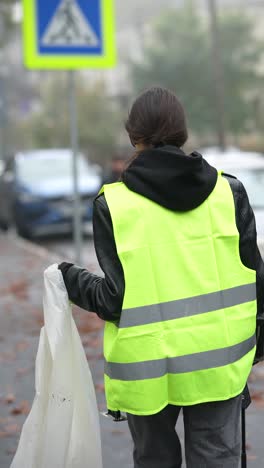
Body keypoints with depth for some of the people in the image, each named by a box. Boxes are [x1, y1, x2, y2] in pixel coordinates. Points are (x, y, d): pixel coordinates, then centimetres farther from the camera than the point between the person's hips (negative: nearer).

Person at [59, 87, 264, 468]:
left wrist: (72, 280, 5)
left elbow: (115, 300, -14)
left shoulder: (113, 205, -12)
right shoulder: (228, 191, -5)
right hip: (218, 362, 2)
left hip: (149, 368, -1)